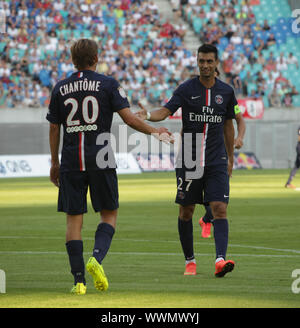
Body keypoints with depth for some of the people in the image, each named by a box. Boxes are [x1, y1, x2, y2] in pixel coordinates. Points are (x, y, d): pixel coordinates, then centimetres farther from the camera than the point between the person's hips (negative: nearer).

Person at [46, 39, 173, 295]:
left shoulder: (60, 88, 8)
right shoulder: (108, 84, 0)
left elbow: (54, 129, 11)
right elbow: (128, 118, -7)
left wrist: (55, 163, 19)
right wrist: (154, 131, 8)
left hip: (71, 161, 2)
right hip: (100, 160, -2)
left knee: (74, 218, 5)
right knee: (109, 214, 11)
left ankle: (79, 280, -1)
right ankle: (97, 258, -14)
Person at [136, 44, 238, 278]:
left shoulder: (226, 91, 7)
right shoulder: (186, 89, -2)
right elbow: (165, 111, -13)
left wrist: (230, 158, 19)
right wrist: (148, 115, -35)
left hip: (217, 161, 1)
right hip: (189, 160, -1)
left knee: (220, 208, -13)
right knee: (186, 210, 5)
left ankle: (221, 259, -23)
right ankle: (190, 261, 19)